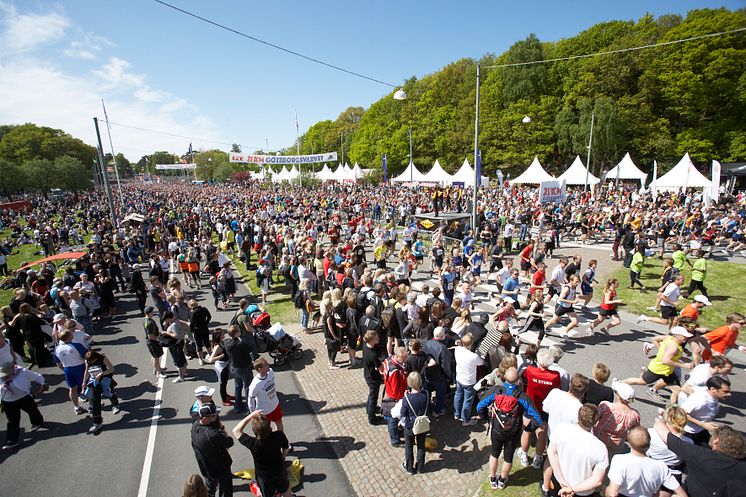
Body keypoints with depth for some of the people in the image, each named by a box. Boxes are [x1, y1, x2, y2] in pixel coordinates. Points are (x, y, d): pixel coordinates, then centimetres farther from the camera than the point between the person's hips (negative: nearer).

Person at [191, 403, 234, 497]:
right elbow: (230, 442, -24)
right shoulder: (212, 434, -41)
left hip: (205, 468, 7)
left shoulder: (194, 426, -18)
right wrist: (223, 430, -12)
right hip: (220, 468, -7)